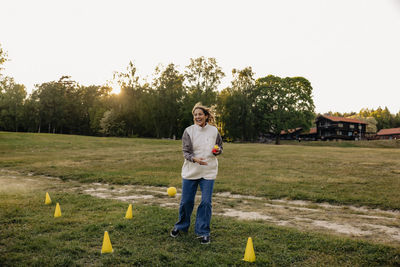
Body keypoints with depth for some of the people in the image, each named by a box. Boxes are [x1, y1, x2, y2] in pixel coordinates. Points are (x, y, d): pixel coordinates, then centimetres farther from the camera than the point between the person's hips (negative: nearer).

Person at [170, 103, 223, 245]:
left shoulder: (214, 130, 1)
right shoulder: (189, 131, -4)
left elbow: (220, 147, 15)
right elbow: (186, 152, -9)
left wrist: (217, 150, -9)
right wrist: (195, 159, -30)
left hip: (208, 172, 1)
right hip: (190, 171, 0)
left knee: (206, 202, -2)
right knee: (186, 201, 8)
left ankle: (203, 232, 14)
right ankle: (181, 226, 33)